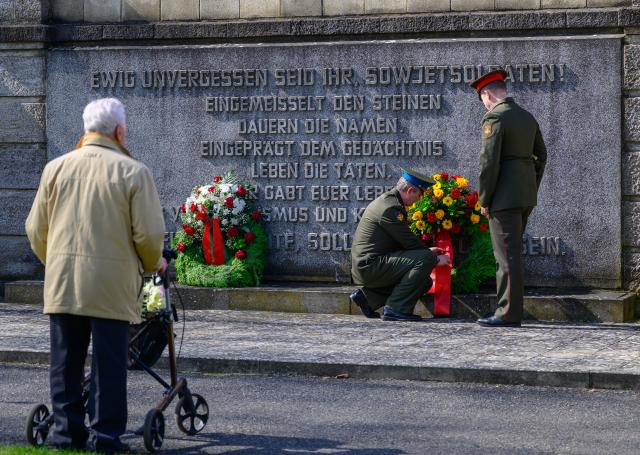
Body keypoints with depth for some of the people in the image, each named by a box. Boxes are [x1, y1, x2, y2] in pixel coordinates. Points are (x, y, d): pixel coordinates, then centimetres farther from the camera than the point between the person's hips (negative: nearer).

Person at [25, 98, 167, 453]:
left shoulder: (56, 168, 7)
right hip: (112, 286, -3)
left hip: (62, 285, 3)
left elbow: (36, 229, 9)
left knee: (66, 361, 11)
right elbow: (149, 233, -8)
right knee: (108, 364, 2)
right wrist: (153, 263, 12)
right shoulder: (133, 172, -4)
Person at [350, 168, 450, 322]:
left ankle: (368, 296, 12)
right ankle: (396, 308, -17)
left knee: (425, 282, 13)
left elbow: (404, 241, 25)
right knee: (425, 259, -21)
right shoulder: (391, 207, -17)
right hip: (371, 267, -11)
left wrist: (427, 250, 22)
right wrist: (436, 259, -4)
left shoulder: (387, 199, 17)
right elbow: (409, 242, -15)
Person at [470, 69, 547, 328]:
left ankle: (509, 314, -6)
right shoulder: (527, 117, 14)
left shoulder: (494, 118, -12)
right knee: (511, 252, 15)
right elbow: (541, 155, 19)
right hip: (527, 195, 9)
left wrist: (484, 200, -9)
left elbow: (489, 162, -16)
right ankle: (509, 308, 17)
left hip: (505, 197, -9)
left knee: (507, 255, -6)